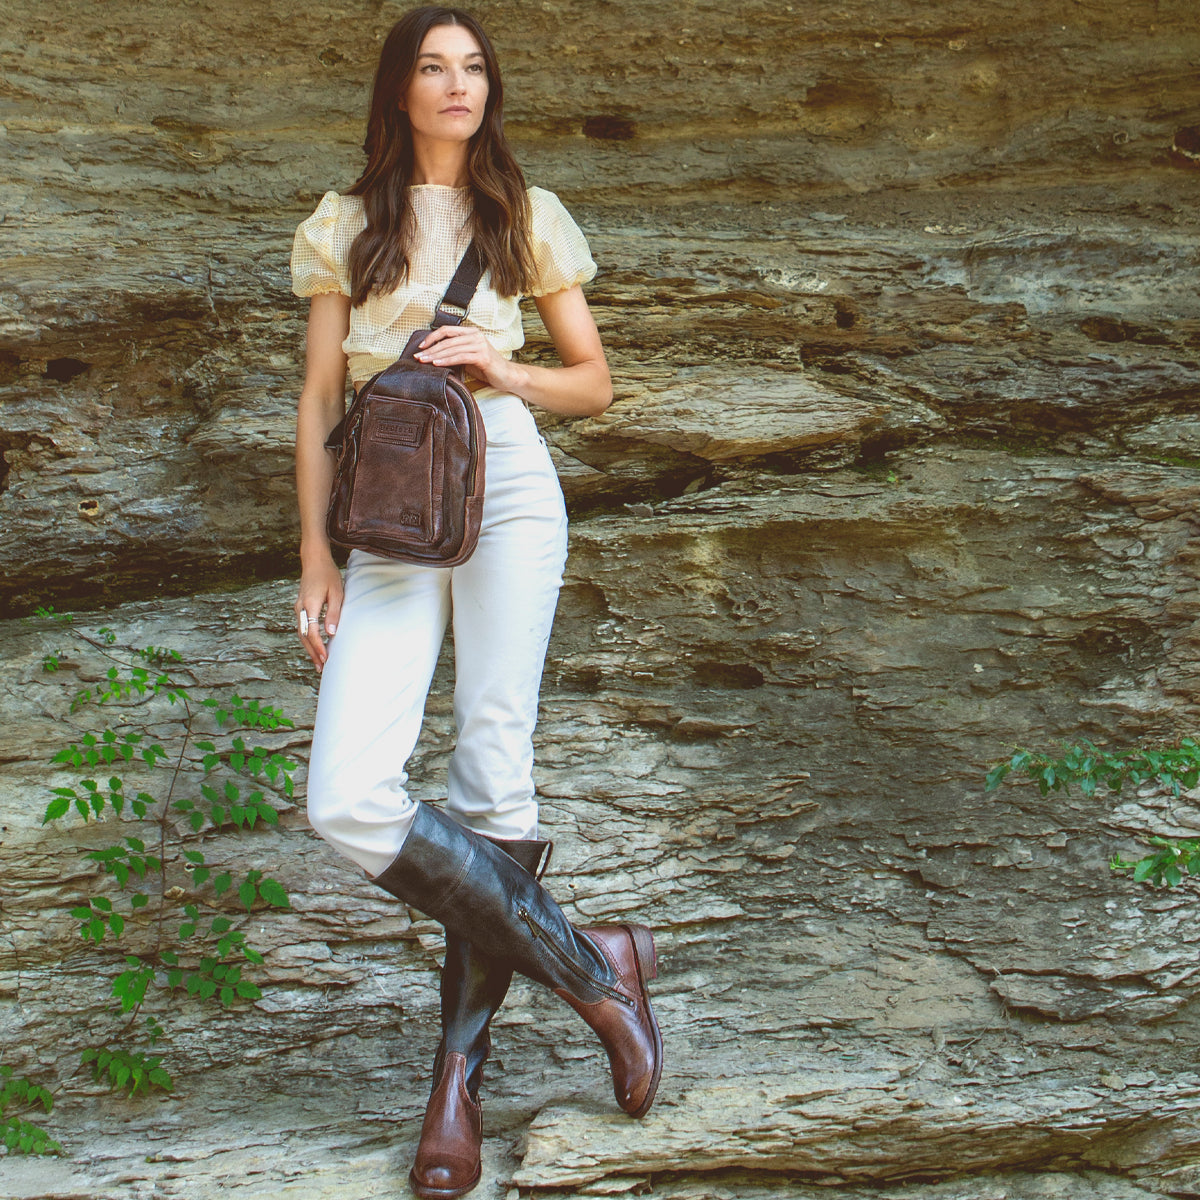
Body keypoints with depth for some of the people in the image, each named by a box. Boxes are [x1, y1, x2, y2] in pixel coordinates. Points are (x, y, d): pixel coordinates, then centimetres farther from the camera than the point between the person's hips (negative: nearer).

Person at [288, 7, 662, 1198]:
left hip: (507, 495, -1)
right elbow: (319, 401, 11)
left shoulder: (527, 218, 11)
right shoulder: (345, 228, 12)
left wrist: (510, 371, -7)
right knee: (347, 801, -16)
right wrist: (315, 553, 3)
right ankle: (592, 966, -3)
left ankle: (460, 1075, 5)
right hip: (386, 519, 1)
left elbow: (595, 380, 13)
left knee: (491, 777, -9)